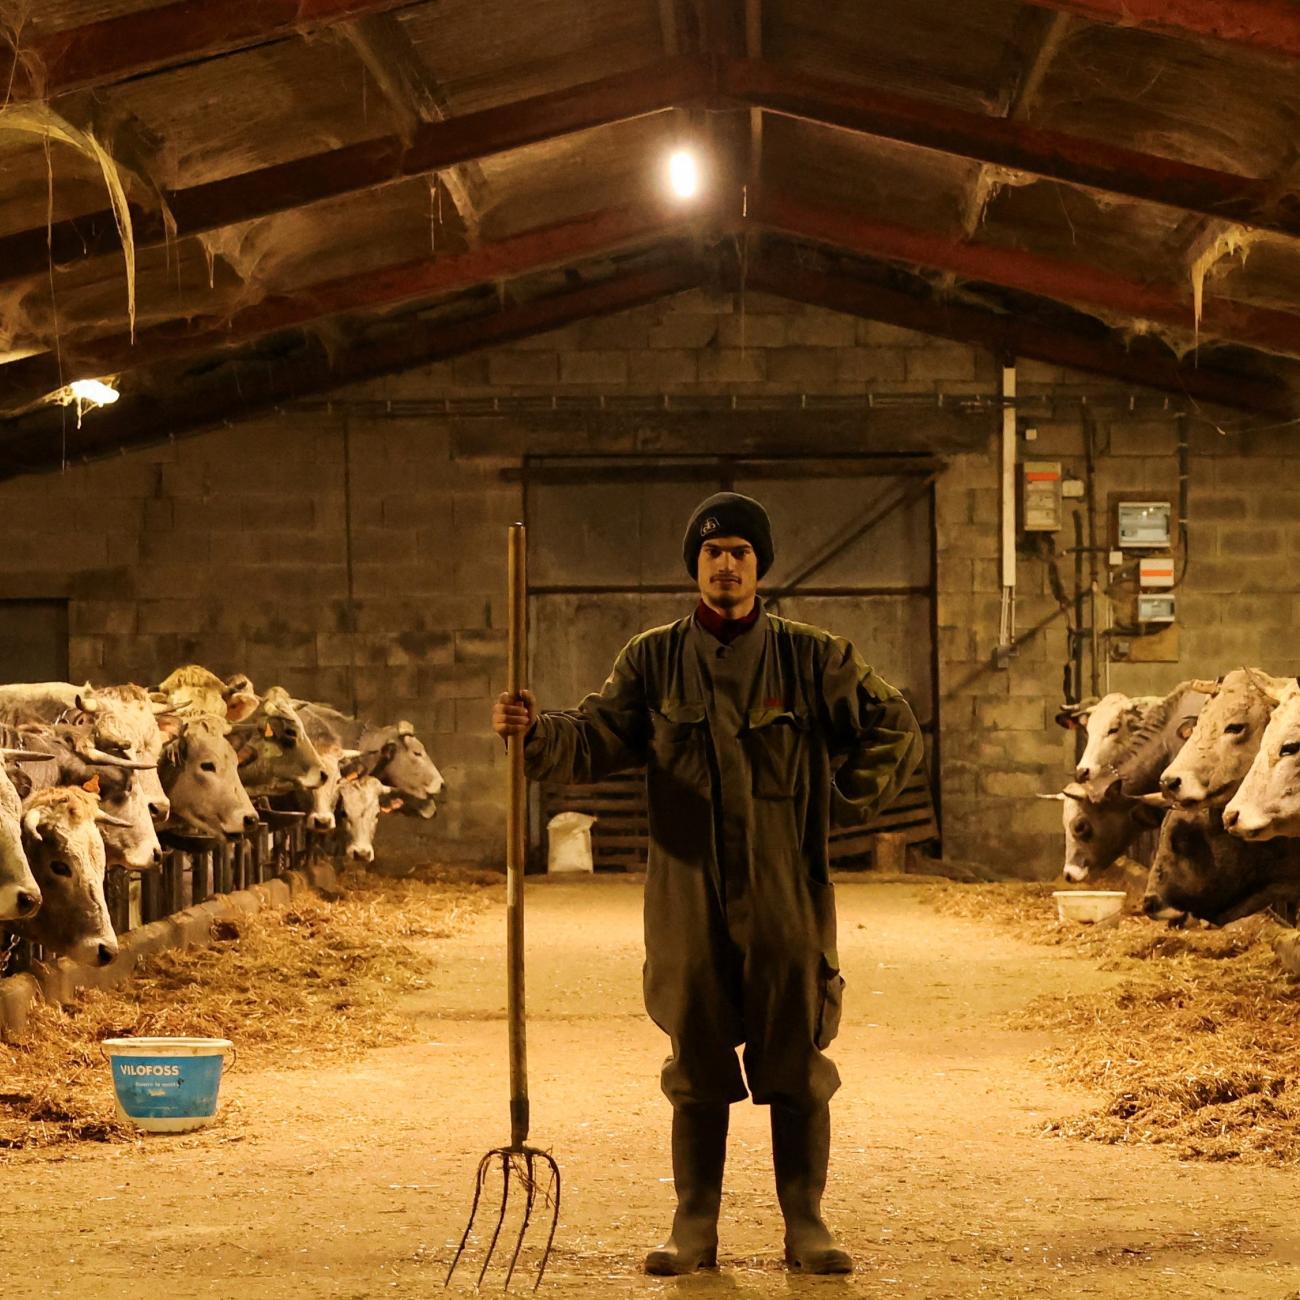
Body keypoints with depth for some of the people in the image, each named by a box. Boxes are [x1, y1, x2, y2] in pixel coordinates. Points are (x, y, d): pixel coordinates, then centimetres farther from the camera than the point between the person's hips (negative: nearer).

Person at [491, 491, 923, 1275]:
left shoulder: (813, 659, 3)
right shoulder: (654, 660, 6)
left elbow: (896, 734, 11)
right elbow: (598, 740, -1)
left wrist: (840, 806, 3)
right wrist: (536, 735, -20)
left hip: (786, 896, -1)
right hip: (689, 898, 1)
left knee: (798, 1066, 3)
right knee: (698, 1068, 7)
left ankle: (806, 1227, 13)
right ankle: (694, 1230, 15)